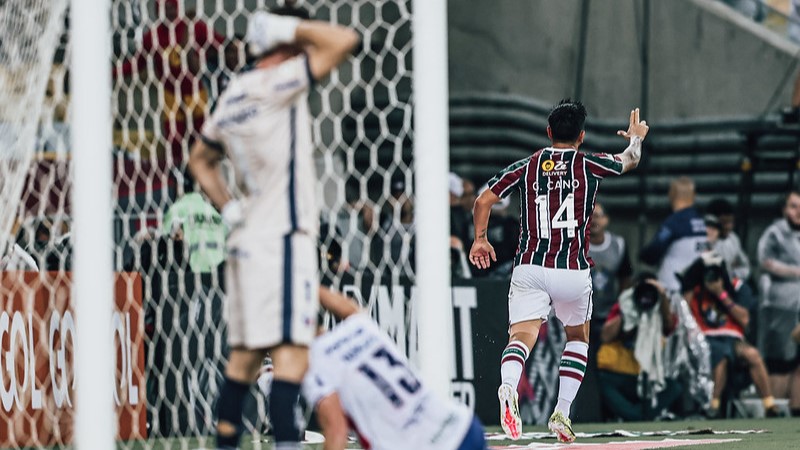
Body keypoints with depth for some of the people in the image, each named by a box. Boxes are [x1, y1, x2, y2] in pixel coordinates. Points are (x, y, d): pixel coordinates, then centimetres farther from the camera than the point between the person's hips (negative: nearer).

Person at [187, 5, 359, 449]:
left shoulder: (233, 96, 15)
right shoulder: (276, 82, -10)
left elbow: (201, 159, 28)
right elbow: (343, 40, -16)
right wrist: (289, 27, -5)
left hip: (247, 239, 9)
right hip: (283, 236, -9)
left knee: (245, 354, 11)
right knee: (292, 349, -14)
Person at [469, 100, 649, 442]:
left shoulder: (525, 167, 7)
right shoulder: (589, 165, 5)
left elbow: (483, 200, 6)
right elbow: (630, 160, 25)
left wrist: (480, 239, 21)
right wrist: (636, 137, 47)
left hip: (529, 269, 0)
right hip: (573, 271, 0)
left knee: (522, 336, -12)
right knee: (578, 338, 23)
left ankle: (508, 387, -45)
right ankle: (562, 412, 14)